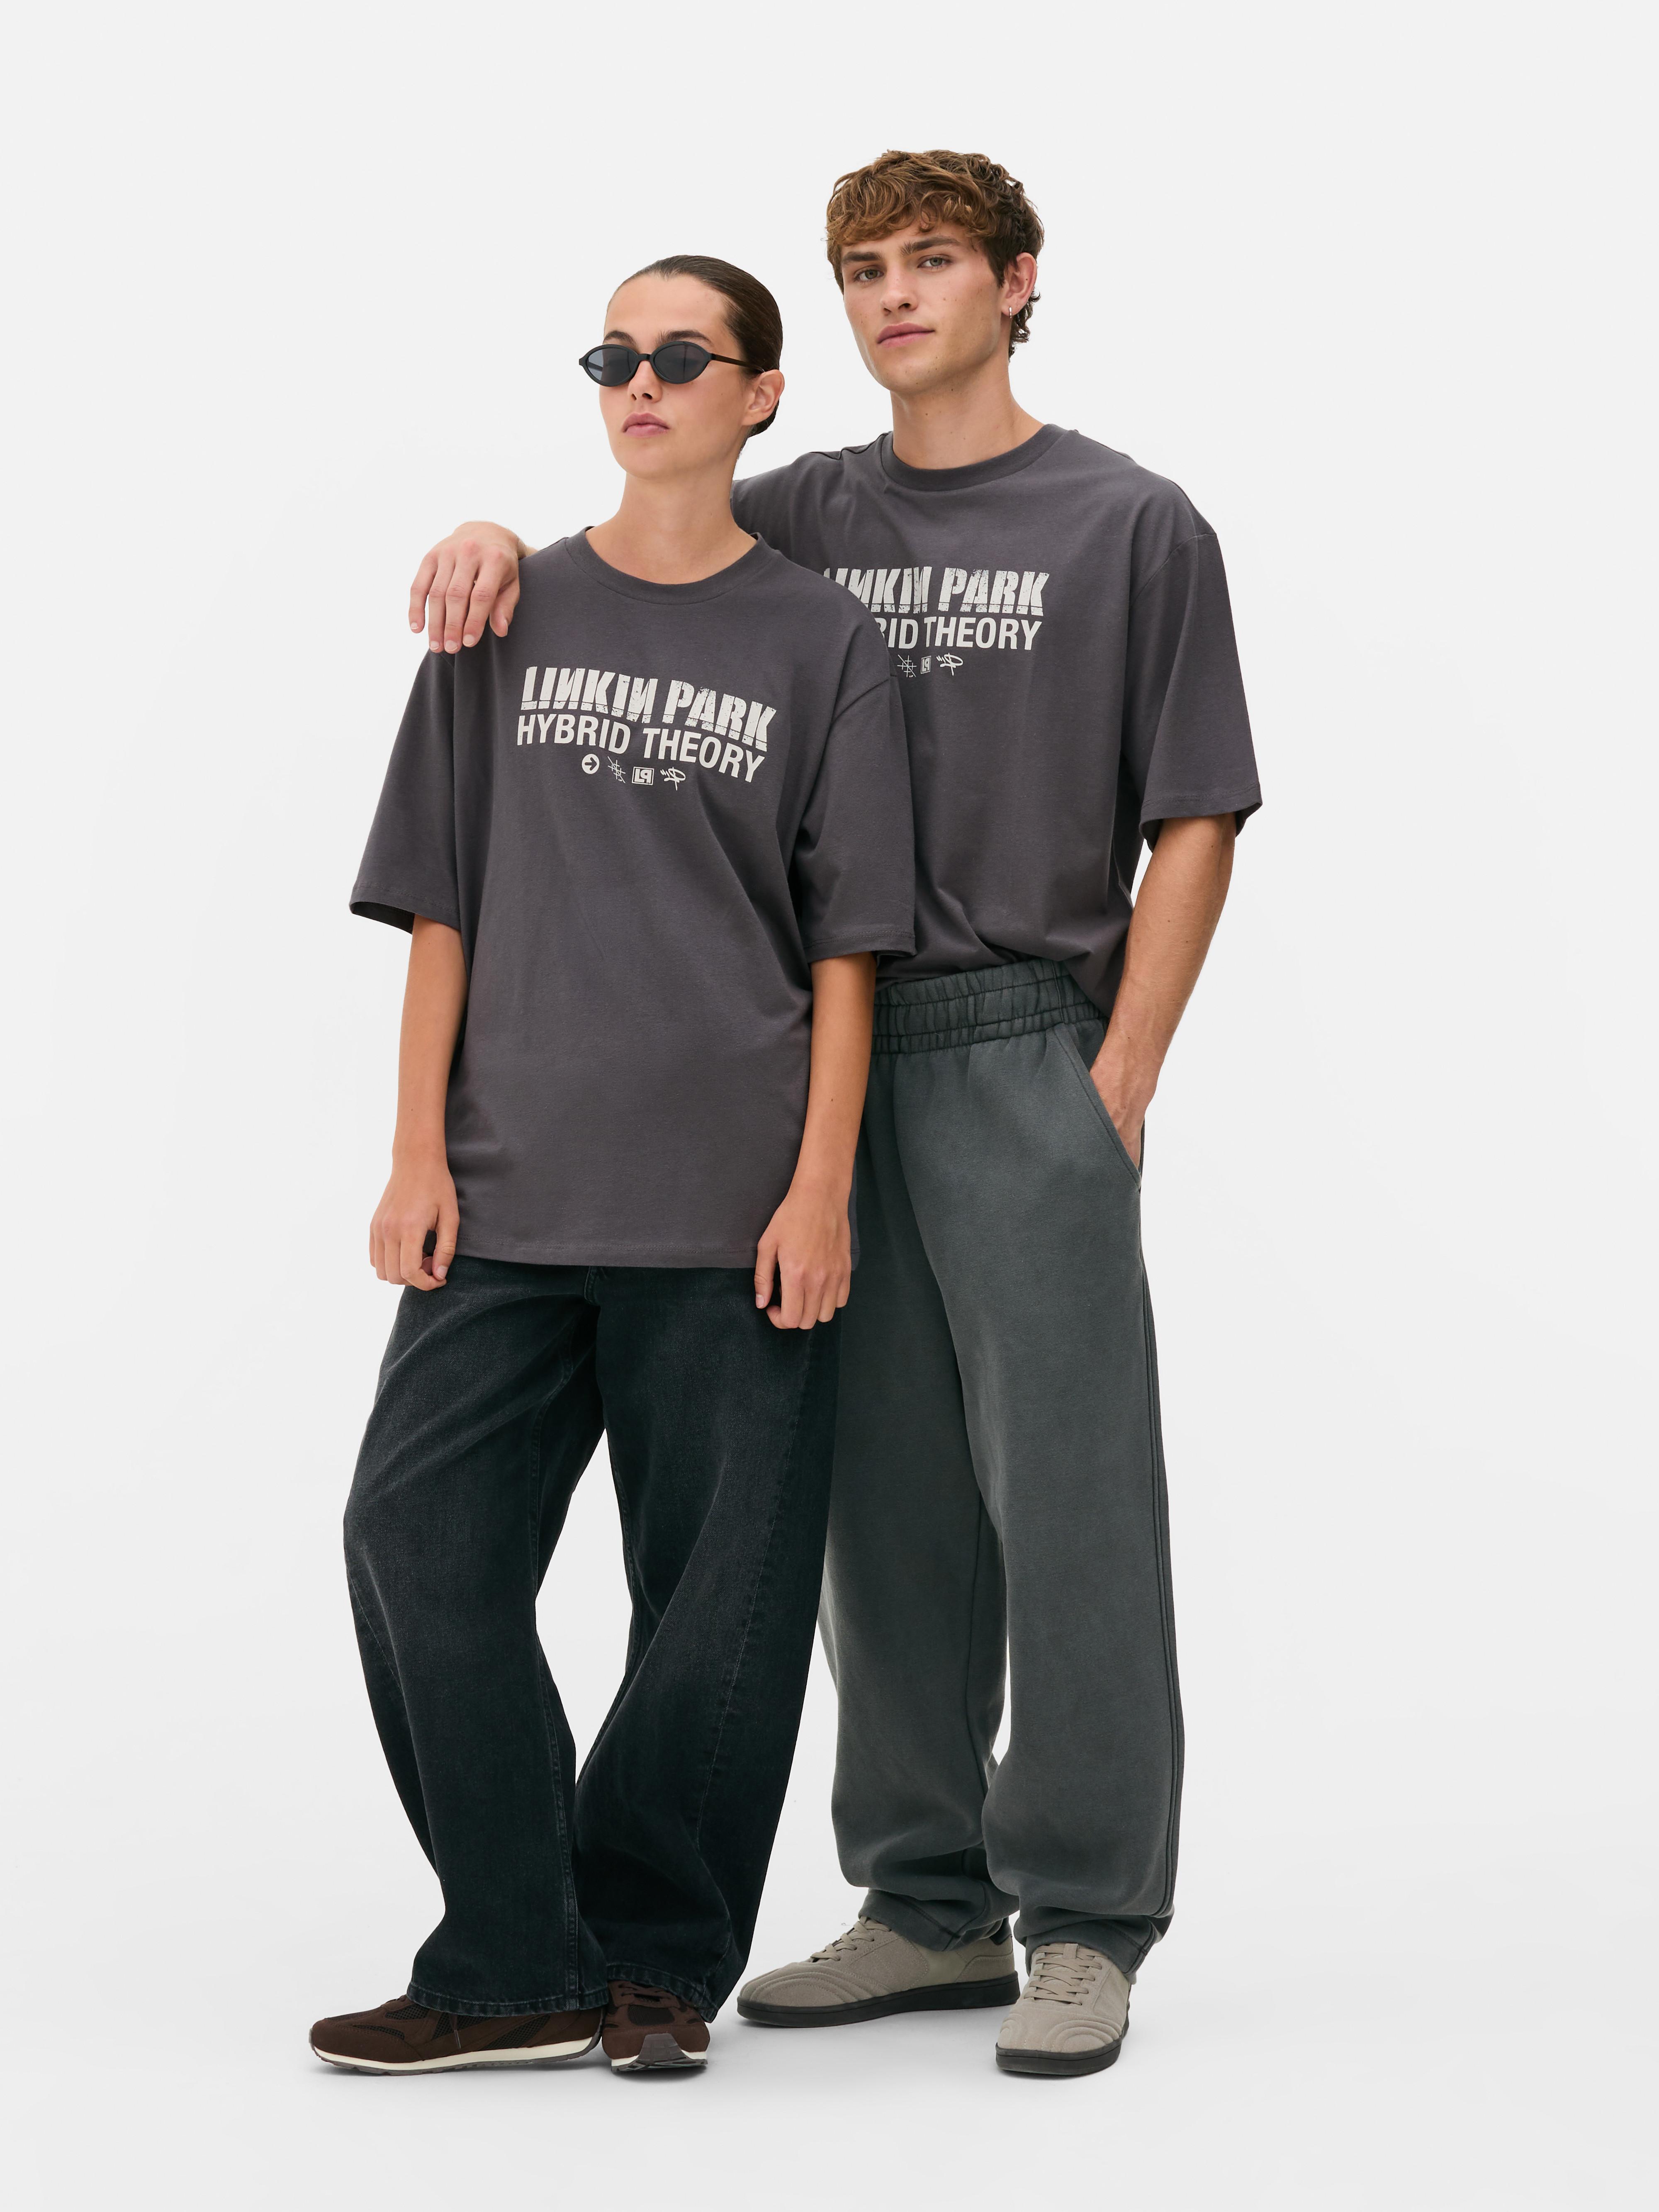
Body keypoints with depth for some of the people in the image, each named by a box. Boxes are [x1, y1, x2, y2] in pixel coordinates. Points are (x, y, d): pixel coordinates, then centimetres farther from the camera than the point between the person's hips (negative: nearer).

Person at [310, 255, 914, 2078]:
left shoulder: (819, 644, 5)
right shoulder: (510, 620, 10)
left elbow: (848, 944, 2)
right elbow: (442, 909, 9)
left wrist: (821, 1185, -6)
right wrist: (417, 1154, 1)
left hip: (732, 1207, -2)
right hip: (512, 1190, 2)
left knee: (720, 1582, 0)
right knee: (419, 1533, -7)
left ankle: (656, 1960, 16)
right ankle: (519, 1971, 3)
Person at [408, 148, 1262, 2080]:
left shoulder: (1132, 527, 0)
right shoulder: (806, 519, 12)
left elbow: (1193, 826, -1)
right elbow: (607, 575, 20)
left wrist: (1118, 1086, -8)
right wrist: (496, 540, -4)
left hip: (1025, 1059, -4)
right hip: (831, 1066, 5)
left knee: (1064, 1491, -4)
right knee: (884, 1501, 9)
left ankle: (1084, 1921, 5)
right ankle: (929, 1904, 19)